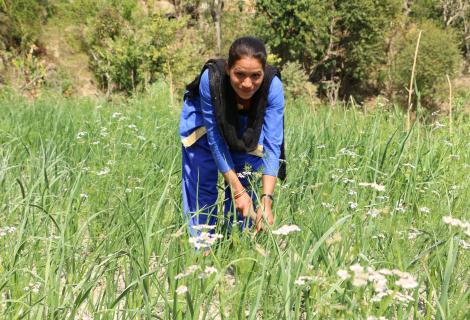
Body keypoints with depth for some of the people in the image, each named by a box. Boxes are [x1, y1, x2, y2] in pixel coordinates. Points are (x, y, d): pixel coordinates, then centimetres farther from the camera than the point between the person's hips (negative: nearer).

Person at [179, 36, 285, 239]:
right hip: (204, 122, -1)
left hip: (249, 129, 1)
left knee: (246, 186, -2)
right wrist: (236, 189, -31)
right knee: (203, 187, -3)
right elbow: (214, 138, -30)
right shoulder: (211, 79, -39)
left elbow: (272, 146, -34)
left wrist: (266, 200, -43)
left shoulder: (272, 86, -36)